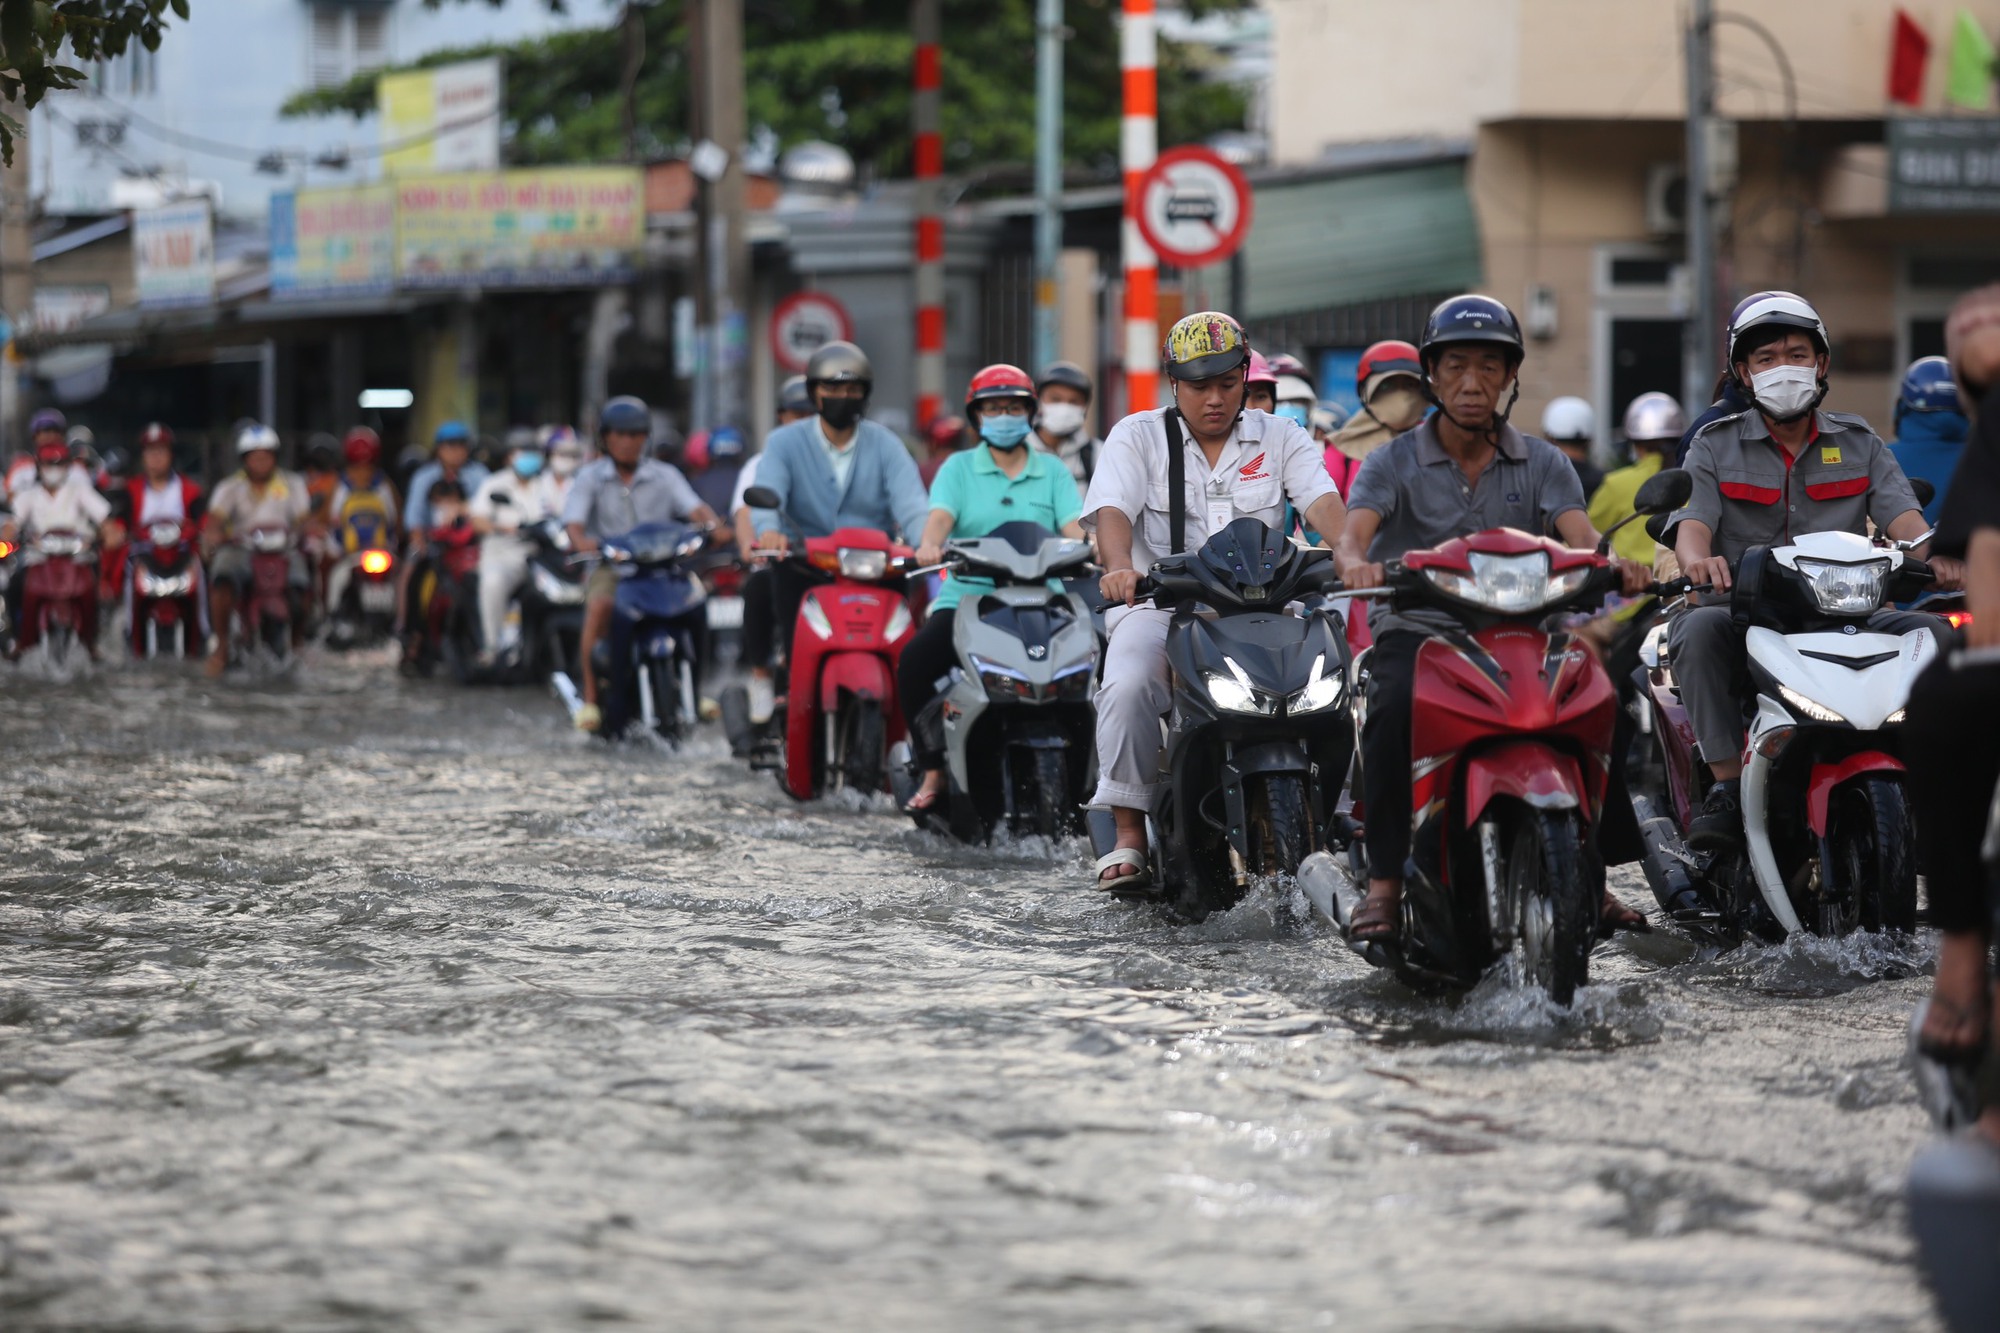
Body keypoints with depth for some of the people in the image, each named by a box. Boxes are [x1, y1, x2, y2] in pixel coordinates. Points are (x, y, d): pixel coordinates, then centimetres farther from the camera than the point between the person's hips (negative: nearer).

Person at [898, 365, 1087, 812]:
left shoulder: (1052, 471, 15)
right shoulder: (959, 468, 13)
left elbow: (1073, 526, 1)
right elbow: (941, 515, -5)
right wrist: (930, 544, -29)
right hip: (967, 598, 0)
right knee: (914, 661, -27)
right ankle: (934, 770, -16)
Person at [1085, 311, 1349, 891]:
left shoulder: (1281, 438, 12)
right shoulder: (1137, 437, 8)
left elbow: (1322, 503, -4)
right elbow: (1112, 511, -8)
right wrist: (1119, 568, -31)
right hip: (1161, 604, -1)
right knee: (1127, 687, -31)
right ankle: (1129, 833, -21)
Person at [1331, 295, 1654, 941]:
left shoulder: (1543, 464, 10)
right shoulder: (1393, 464, 5)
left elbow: (1579, 534, -7)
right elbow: (1354, 531, -13)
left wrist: (1613, 563, -31)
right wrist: (1356, 565, -38)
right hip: (1417, 627, -2)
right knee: (1395, 707, -34)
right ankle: (1385, 879, -26)